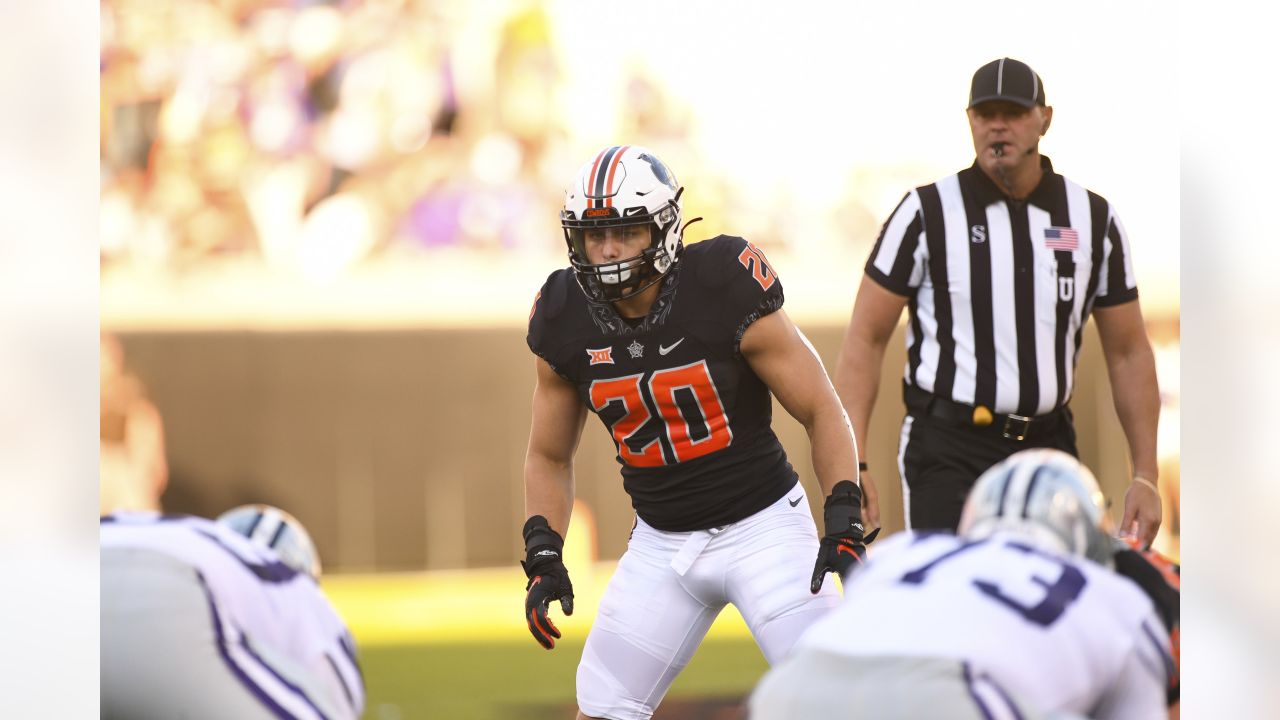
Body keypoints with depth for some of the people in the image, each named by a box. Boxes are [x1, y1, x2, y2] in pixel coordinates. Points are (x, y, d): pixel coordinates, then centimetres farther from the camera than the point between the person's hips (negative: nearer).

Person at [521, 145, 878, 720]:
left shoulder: (726, 294, -19)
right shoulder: (567, 323, -6)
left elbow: (821, 412, -10)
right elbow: (549, 457, 9)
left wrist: (843, 520, -21)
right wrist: (544, 556, -5)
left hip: (762, 526, -4)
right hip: (661, 542, 4)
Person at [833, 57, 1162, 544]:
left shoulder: (1092, 220, 8)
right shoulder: (927, 213, -2)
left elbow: (1128, 353, 12)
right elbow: (866, 339, -2)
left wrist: (1145, 476, 5)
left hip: (1047, 448, 4)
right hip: (947, 451, -4)